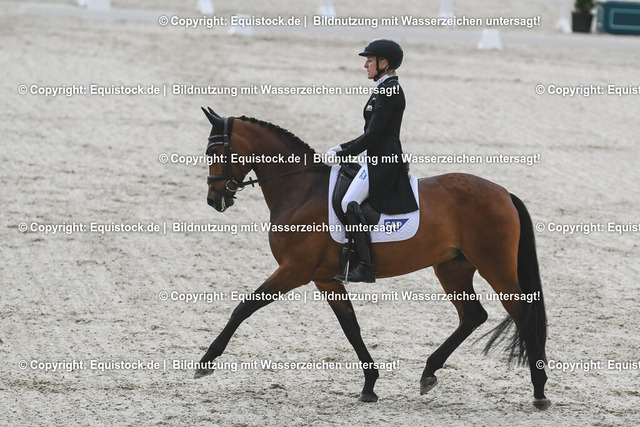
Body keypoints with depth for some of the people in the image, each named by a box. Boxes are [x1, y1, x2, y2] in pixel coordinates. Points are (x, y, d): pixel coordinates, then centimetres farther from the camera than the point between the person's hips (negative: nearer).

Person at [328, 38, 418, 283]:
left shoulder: (389, 91, -15)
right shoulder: (385, 89, 17)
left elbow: (373, 134, -19)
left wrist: (342, 154, -14)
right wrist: (344, 149, 16)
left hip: (383, 161, -11)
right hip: (378, 159, 11)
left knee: (349, 203, -23)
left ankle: (366, 267, -26)